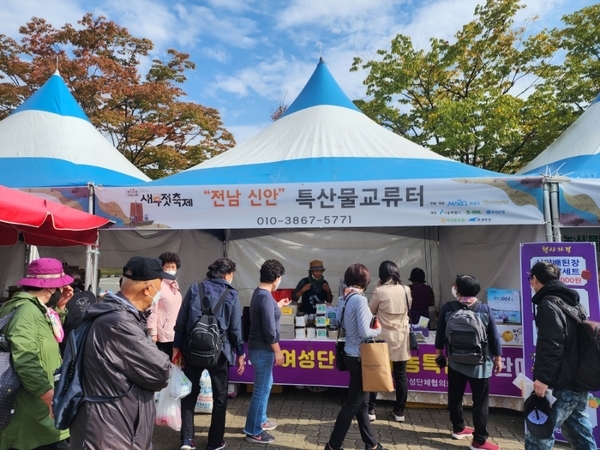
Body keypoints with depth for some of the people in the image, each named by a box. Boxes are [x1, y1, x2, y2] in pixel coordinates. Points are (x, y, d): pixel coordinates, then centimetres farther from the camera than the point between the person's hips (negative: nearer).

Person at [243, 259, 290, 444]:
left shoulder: (259, 293, 7)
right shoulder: (266, 297, -24)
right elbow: (269, 329, -24)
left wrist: (278, 305, 31)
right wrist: (278, 352, -16)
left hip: (260, 348, 10)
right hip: (262, 350, -10)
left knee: (265, 385, 23)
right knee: (261, 389, 2)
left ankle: (260, 420, 37)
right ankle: (253, 431, 15)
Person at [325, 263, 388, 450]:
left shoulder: (346, 298, 4)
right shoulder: (359, 299, -21)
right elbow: (364, 332, -24)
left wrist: (371, 325, 6)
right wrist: (378, 330, -5)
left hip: (351, 354, 9)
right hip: (359, 357, -9)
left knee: (361, 402, 18)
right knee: (353, 404, 6)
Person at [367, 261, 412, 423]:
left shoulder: (379, 291, -13)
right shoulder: (406, 290, -2)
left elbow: (370, 311, 1)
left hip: (384, 336, -3)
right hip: (401, 336, 3)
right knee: (400, 374, 10)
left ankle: (371, 410, 12)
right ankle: (399, 411, 17)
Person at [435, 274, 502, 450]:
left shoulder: (448, 308, -8)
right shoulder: (485, 309, -11)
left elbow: (440, 333, 0)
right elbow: (494, 337, -5)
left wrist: (439, 352, 15)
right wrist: (498, 358, 8)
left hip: (455, 362, 2)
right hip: (479, 364, -2)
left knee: (455, 397, 17)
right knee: (480, 401, 7)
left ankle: (458, 428, 32)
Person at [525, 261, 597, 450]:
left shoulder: (548, 304, -15)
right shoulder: (574, 302, 15)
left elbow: (551, 345, -24)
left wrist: (543, 377, -21)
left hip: (561, 384, -10)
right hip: (579, 380, 10)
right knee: (577, 429, 20)